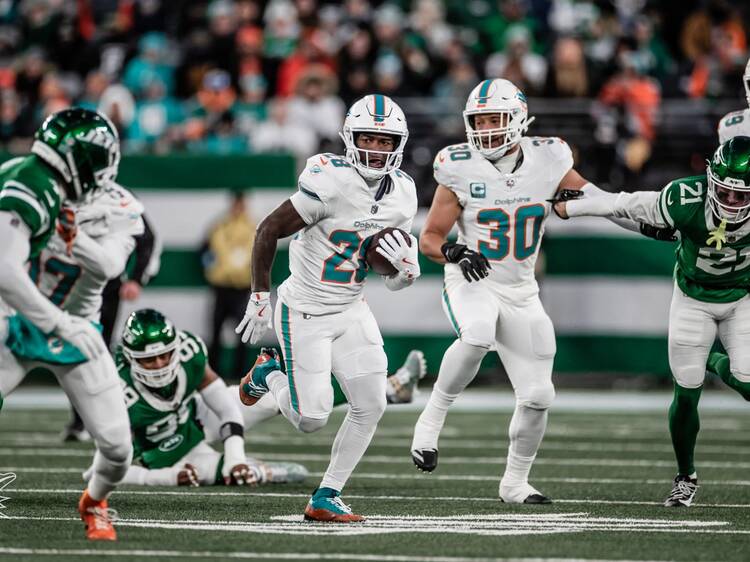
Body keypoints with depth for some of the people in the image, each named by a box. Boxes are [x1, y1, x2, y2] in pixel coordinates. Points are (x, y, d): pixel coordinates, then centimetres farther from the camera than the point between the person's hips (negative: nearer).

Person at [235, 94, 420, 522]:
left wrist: (407, 268, -15)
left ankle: (326, 499, 9)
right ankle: (269, 373, 25)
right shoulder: (331, 182, -23)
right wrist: (261, 298, -12)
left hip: (351, 310, 6)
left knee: (371, 406, -4)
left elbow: (395, 281, 9)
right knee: (312, 419, -8)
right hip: (305, 312, -6)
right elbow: (269, 231, -14)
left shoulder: (403, 194, -1)